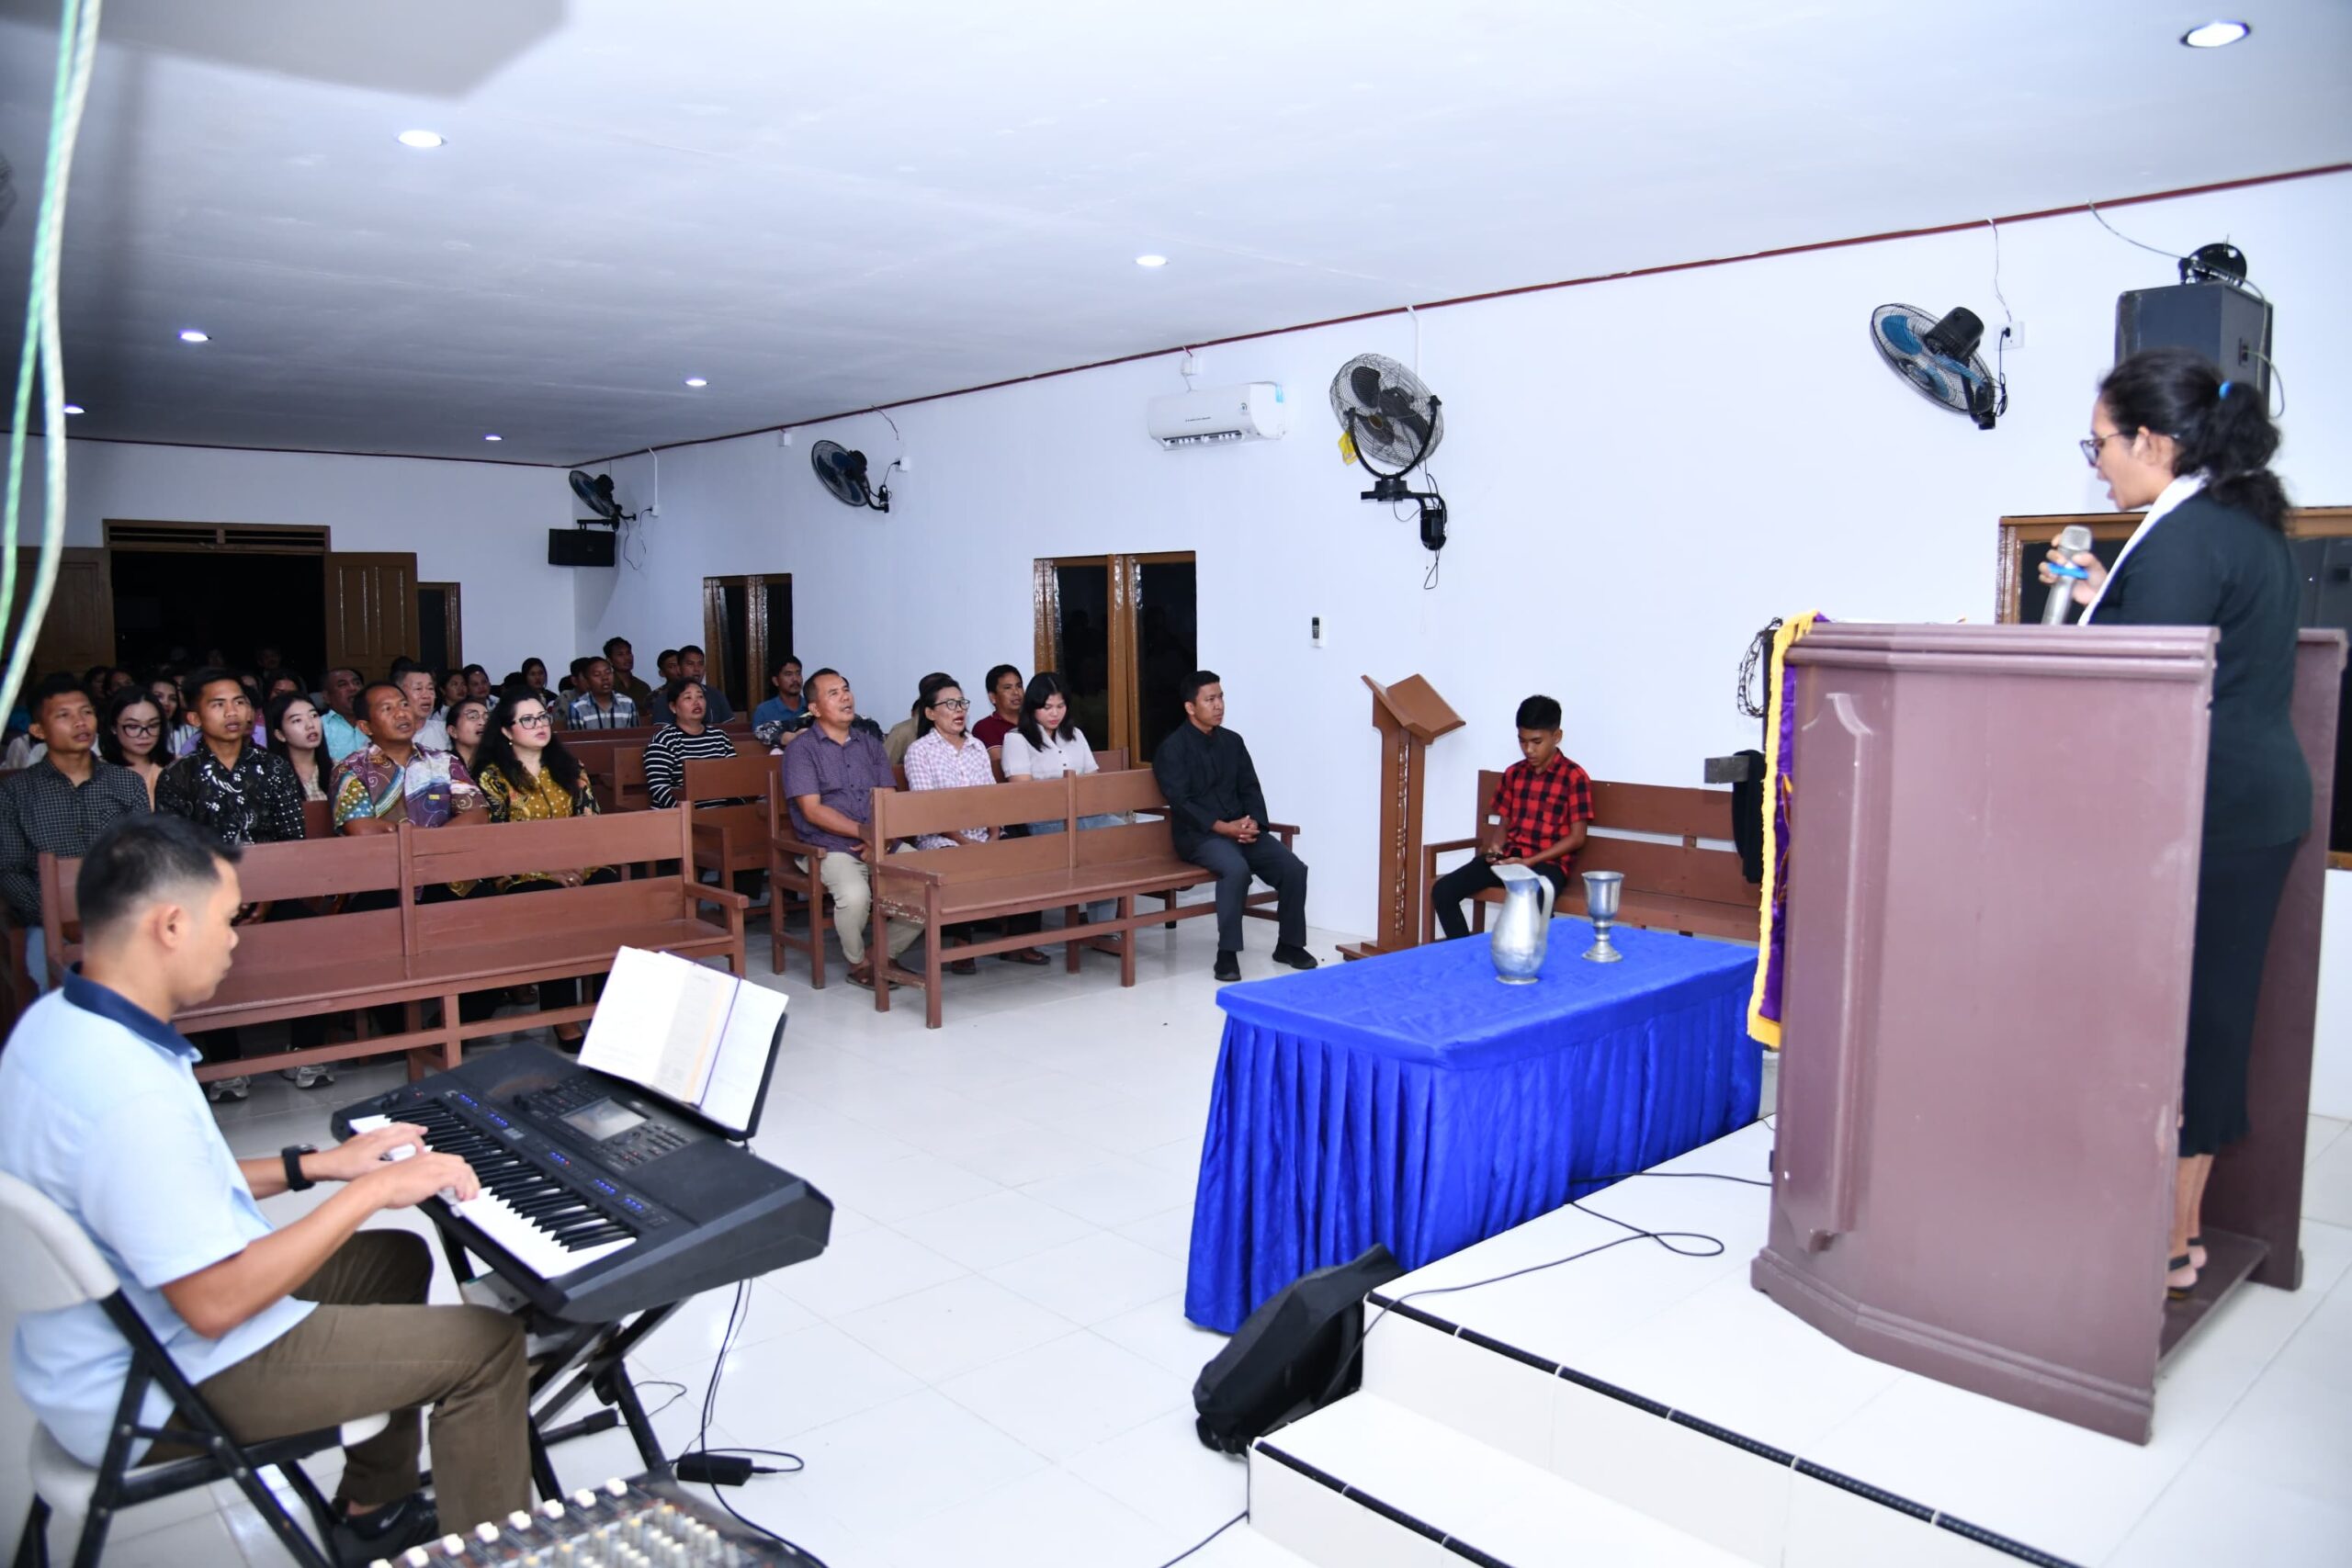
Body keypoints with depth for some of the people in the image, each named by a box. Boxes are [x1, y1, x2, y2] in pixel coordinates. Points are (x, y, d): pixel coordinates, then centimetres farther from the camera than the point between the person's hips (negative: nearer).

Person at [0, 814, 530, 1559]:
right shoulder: (130, 1094, -34)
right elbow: (215, 1303, -30)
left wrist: (316, 1164, 8)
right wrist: (371, 1189, -21)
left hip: (118, 1328, 10)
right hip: (158, 1387, -10)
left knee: (397, 1259, 23)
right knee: (486, 1343, -9)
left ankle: (374, 1513, 32)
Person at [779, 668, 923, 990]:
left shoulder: (870, 745, 18)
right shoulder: (801, 750, 2)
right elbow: (812, 810, -9)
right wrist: (863, 832, -17)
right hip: (830, 847, -5)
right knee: (855, 894, -35)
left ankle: (886, 954, 2)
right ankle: (859, 963, -4)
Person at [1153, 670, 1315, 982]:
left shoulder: (1232, 741, 14)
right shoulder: (1172, 749, -5)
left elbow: (1250, 788, 11)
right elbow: (1181, 802, -13)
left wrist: (1253, 822, -10)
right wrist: (1223, 827, -21)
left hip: (1242, 829, 6)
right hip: (1199, 834, -6)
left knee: (1293, 868, -15)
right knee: (1236, 869, -36)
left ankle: (1289, 944, 2)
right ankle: (1227, 953, -27)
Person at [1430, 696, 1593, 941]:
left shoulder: (1574, 777, -5)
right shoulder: (1513, 773, 12)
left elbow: (1576, 838, -7)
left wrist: (1529, 861, -16)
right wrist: (1494, 849, -5)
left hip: (1547, 863, -5)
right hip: (1506, 858, 5)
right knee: (1442, 891, -15)